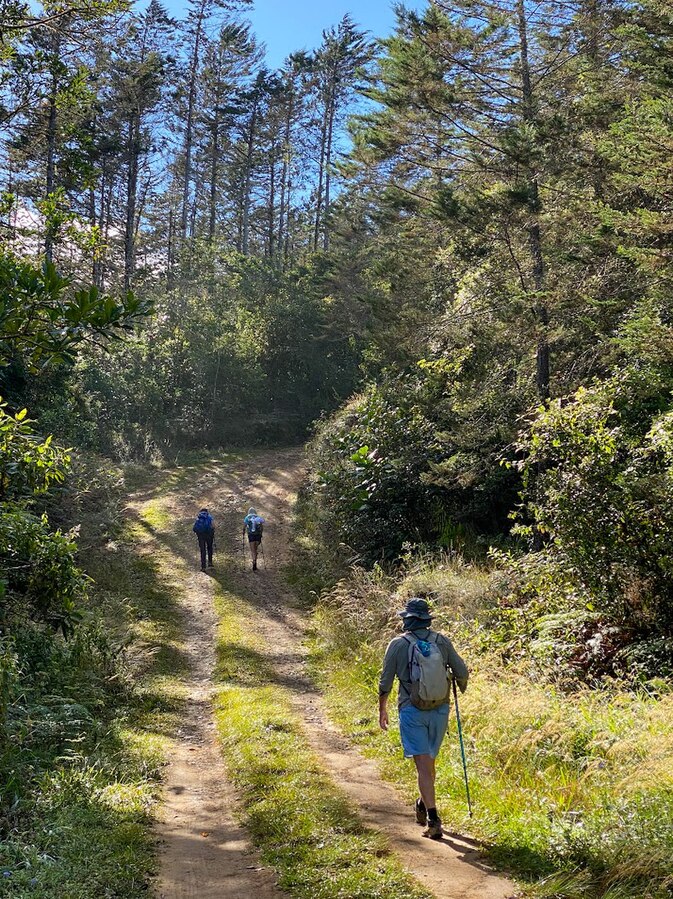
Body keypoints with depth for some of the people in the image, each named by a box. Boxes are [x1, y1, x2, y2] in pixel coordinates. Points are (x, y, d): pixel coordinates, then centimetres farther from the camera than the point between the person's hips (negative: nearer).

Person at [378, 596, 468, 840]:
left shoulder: (398, 644, -5)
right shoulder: (441, 641, 1)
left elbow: (385, 682, -2)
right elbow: (462, 671, 5)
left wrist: (382, 710, 12)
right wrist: (462, 690, 27)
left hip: (412, 711, -3)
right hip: (440, 710, 3)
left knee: (423, 765, -3)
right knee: (429, 760, 21)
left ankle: (433, 820, -8)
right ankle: (423, 805, 38)